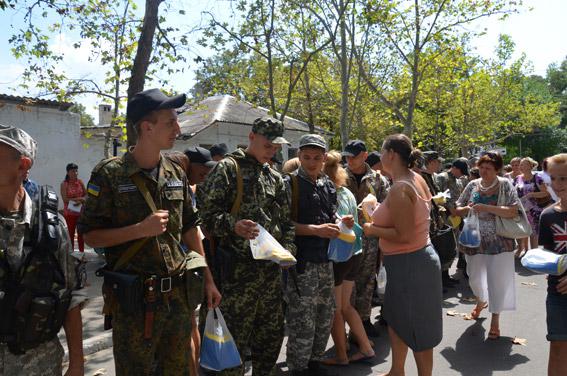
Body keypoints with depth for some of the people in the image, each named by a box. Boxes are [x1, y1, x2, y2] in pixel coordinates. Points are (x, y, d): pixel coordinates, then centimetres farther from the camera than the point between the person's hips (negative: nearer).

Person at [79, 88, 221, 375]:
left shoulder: (176, 174, 6)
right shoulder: (110, 174, -10)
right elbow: (90, 236, -7)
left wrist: (208, 279, 11)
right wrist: (141, 229, -20)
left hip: (180, 294, 5)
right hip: (134, 300, -5)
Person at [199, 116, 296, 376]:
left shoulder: (275, 178, 15)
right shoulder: (228, 168, -5)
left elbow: (286, 220, 19)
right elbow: (207, 214, -10)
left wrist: (288, 247, 2)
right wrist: (233, 225, -28)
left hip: (271, 267, 7)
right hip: (239, 268, -6)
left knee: (272, 332, 16)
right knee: (235, 336, 1)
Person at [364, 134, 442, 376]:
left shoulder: (400, 188, -23)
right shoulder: (416, 179, 6)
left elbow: (404, 235, -26)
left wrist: (373, 230, -14)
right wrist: (378, 218, 12)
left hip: (409, 263, -10)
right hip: (417, 258, 10)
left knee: (417, 329, 7)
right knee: (396, 318, 24)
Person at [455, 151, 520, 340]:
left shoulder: (505, 185, -6)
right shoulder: (473, 185, 3)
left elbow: (513, 212, -17)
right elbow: (458, 209, 8)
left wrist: (486, 207, -25)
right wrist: (467, 209, -15)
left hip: (499, 242, -3)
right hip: (475, 241, 3)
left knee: (497, 281, 4)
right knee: (475, 279, 15)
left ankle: (495, 321, 22)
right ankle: (481, 301, 48)